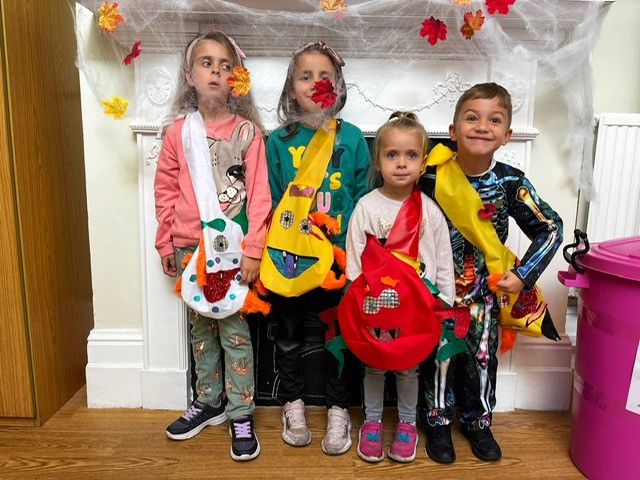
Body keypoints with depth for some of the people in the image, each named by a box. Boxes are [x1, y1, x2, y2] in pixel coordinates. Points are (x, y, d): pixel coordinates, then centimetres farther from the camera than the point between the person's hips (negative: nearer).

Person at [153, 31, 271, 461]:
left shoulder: (248, 131, -4)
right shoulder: (179, 133, 3)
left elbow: (259, 194, -8)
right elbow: (165, 191, 7)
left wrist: (253, 249, -12)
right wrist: (166, 244, 6)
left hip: (234, 248, -3)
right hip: (190, 249, 4)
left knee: (234, 329, 2)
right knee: (201, 328, 15)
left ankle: (241, 414, 18)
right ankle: (209, 402, 34)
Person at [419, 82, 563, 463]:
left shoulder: (512, 182, -12)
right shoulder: (432, 177, -15)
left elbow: (551, 229, -5)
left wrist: (523, 275, -11)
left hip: (486, 289, 2)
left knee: (482, 357, 16)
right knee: (439, 356, 11)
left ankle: (478, 421, 40)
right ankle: (439, 422, 33)